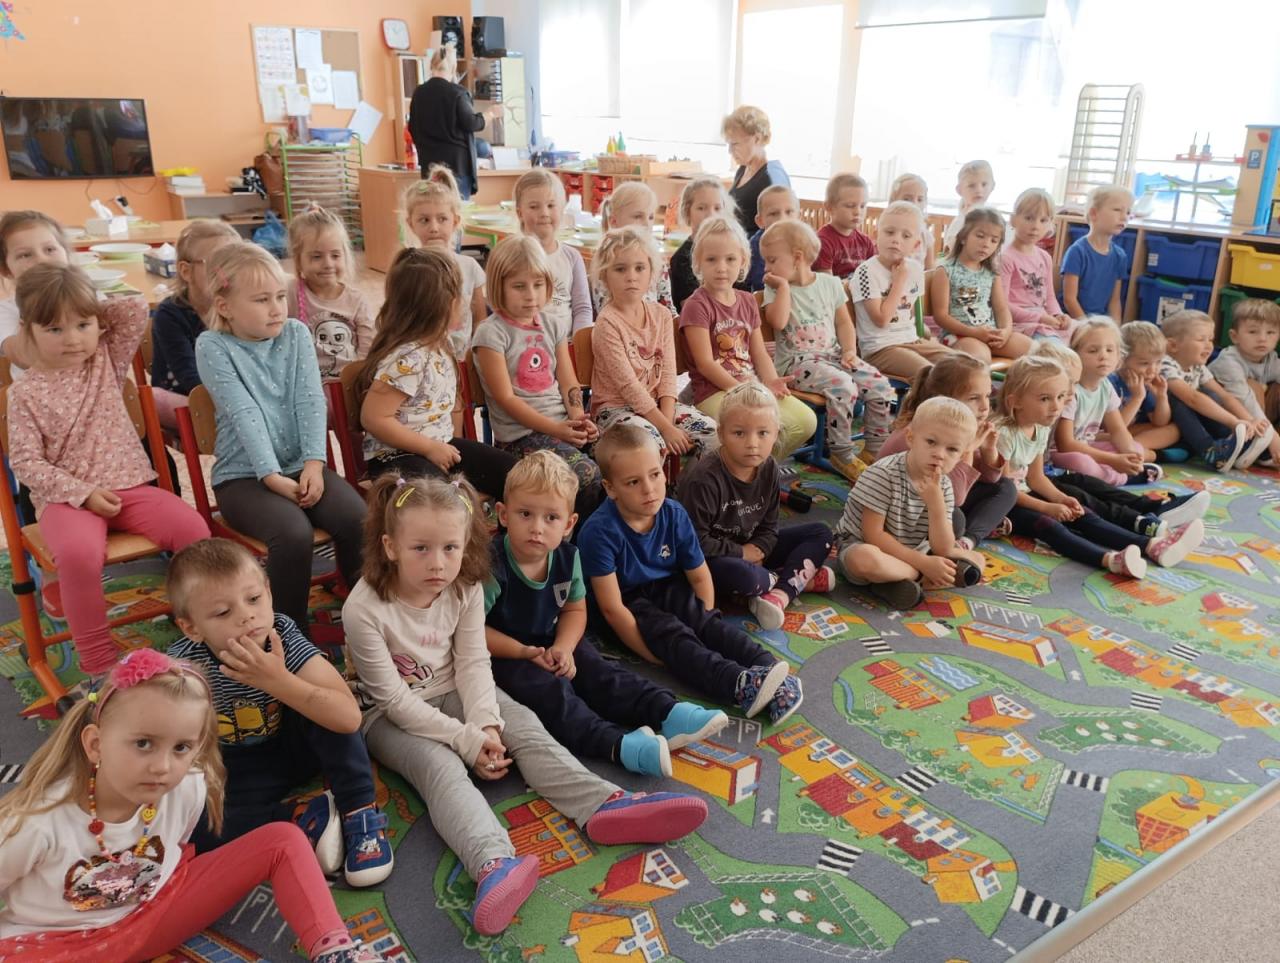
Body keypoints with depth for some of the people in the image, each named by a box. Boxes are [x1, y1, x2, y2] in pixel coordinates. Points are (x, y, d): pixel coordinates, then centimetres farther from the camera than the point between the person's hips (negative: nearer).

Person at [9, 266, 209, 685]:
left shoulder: (107, 362, 9)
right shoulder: (26, 393, 0)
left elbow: (138, 308, 3)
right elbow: (25, 462, -5)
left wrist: (92, 313, 6)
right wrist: (83, 493, -15)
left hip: (129, 485, 3)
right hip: (67, 497, -3)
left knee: (193, 528, -24)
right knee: (78, 552, -36)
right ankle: (99, 663, -21)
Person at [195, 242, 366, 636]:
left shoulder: (296, 333, 6)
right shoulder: (212, 347, -5)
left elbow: (310, 401, -3)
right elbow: (245, 414, -14)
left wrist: (313, 463, -16)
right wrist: (272, 476, -21)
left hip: (301, 465, 4)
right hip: (244, 475, -3)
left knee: (358, 519, -23)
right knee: (294, 533, -31)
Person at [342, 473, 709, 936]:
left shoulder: (466, 587, -12)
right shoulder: (364, 607, -26)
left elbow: (472, 663, -8)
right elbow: (394, 699, -23)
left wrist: (485, 725, -24)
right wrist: (466, 740, -25)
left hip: (451, 694, 5)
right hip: (390, 716, -4)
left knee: (524, 728, -17)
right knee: (440, 765, -31)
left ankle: (606, 805, -33)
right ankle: (493, 864, -54)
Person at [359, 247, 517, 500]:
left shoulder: (437, 344, 5)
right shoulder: (407, 359, -22)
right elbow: (373, 418, -23)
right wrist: (431, 448, -20)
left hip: (441, 446, 9)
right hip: (396, 457, -9)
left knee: (509, 471, 2)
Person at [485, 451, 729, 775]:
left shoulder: (567, 558, -6)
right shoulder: (492, 566, -24)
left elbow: (575, 609, 8)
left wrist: (563, 647, -11)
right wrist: (524, 653, -25)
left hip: (551, 642, 6)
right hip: (504, 655, -6)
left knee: (602, 673, -14)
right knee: (548, 690, -29)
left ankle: (666, 714, -22)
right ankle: (618, 744, -43)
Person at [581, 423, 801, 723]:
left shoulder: (674, 514, -9)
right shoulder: (599, 531, -26)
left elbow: (700, 576, 4)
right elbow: (611, 607, -24)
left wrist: (705, 622, -6)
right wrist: (654, 655, -23)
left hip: (668, 589, 6)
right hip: (629, 606, -5)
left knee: (709, 622, -22)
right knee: (671, 633, -30)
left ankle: (769, 669, -36)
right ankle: (740, 685, -50)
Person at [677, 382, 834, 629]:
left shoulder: (768, 469, -5)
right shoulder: (705, 479, -27)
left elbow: (769, 526, 3)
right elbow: (695, 540, -25)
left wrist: (757, 549, -17)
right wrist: (740, 553, -17)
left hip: (751, 550, 8)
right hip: (716, 558, -7)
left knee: (821, 534, 2)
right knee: (739, 575, -41)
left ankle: (779, 594, -19)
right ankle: (799, 579, -7)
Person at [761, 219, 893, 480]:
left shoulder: (830, 284, 9)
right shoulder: (775, 288, 1)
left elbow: (843, 323, 13)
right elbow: (777, 322, -17)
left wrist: (849, 350, -2)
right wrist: (784, 285, -12)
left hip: (833, 354, 4)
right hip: (797, 362, -4)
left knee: (880, 385, -14)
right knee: (843, 385, -31)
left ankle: (874, 448, 4)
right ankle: (841, 454, -15)